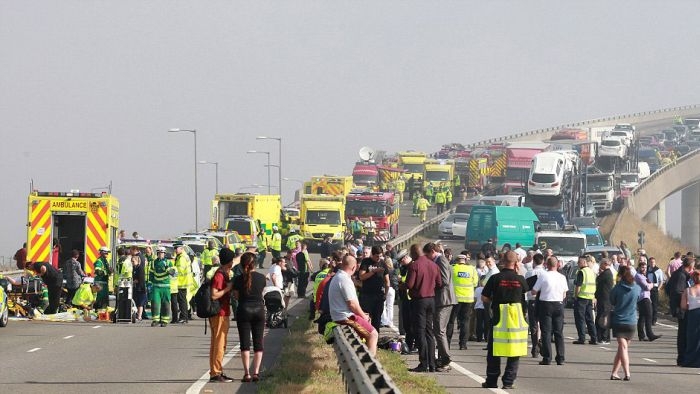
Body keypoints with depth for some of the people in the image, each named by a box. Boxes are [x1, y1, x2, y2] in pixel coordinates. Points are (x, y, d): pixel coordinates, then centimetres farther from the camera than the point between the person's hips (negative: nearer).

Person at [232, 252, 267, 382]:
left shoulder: (238, 279, -8)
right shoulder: (261, 278, -4)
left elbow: (236, 296, 0)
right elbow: (261, 292, 9)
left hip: (244, 311, -2)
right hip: (259, 310, 2)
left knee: (245, 343, 1)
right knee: (258, 342, 7)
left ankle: (247, 373, -4)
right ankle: (256, 372, 2)